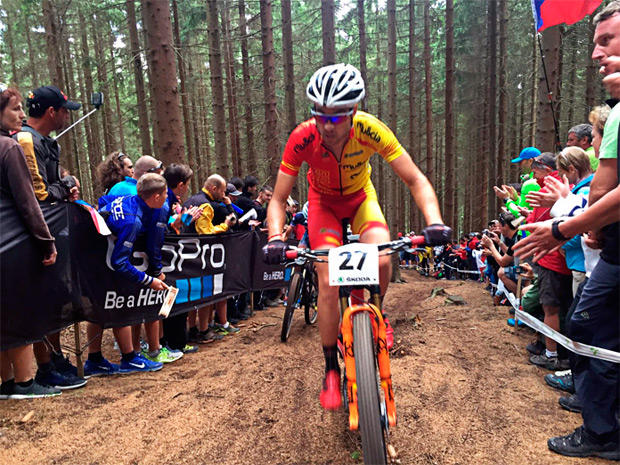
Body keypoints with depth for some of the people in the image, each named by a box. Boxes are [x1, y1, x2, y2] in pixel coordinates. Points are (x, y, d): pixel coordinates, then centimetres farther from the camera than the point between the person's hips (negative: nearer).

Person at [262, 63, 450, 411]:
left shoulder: (371, 130, -30)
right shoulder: (302, 138, -29)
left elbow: (416, 180, -26)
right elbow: (279, 199, -23)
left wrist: (435, 222, -43)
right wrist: (276, 238, -41)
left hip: (360, 197, 1)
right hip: (324, 201, 0)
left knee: (382, 260, -27)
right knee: (328, 281, -15)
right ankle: (332, 369, 3)